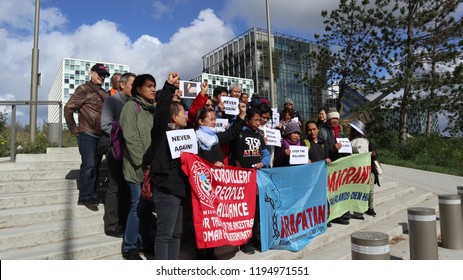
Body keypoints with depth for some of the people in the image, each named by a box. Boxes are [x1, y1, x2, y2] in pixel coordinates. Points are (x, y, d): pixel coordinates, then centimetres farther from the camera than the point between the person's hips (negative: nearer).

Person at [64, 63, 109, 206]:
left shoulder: (104, 93, 16)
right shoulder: (84, 89, -4)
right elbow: (68, 108, -10)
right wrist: (74, 129, -8)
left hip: (100, 135, 7)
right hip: (87, 134, -7)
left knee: (96, 166, 10)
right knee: (88, 164, -10)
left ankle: (92, 194, 17)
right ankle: (84, 196, -3)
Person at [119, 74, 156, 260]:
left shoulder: (151, 109, 18)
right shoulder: (131, 106, -5)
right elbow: (131, 137, -13)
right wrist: (142, 162, -16)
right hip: (138, 167, -7)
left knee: (147, 206, 13)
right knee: (138, 206, -3)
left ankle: (146, 243, 25)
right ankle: (129, 247, 13)